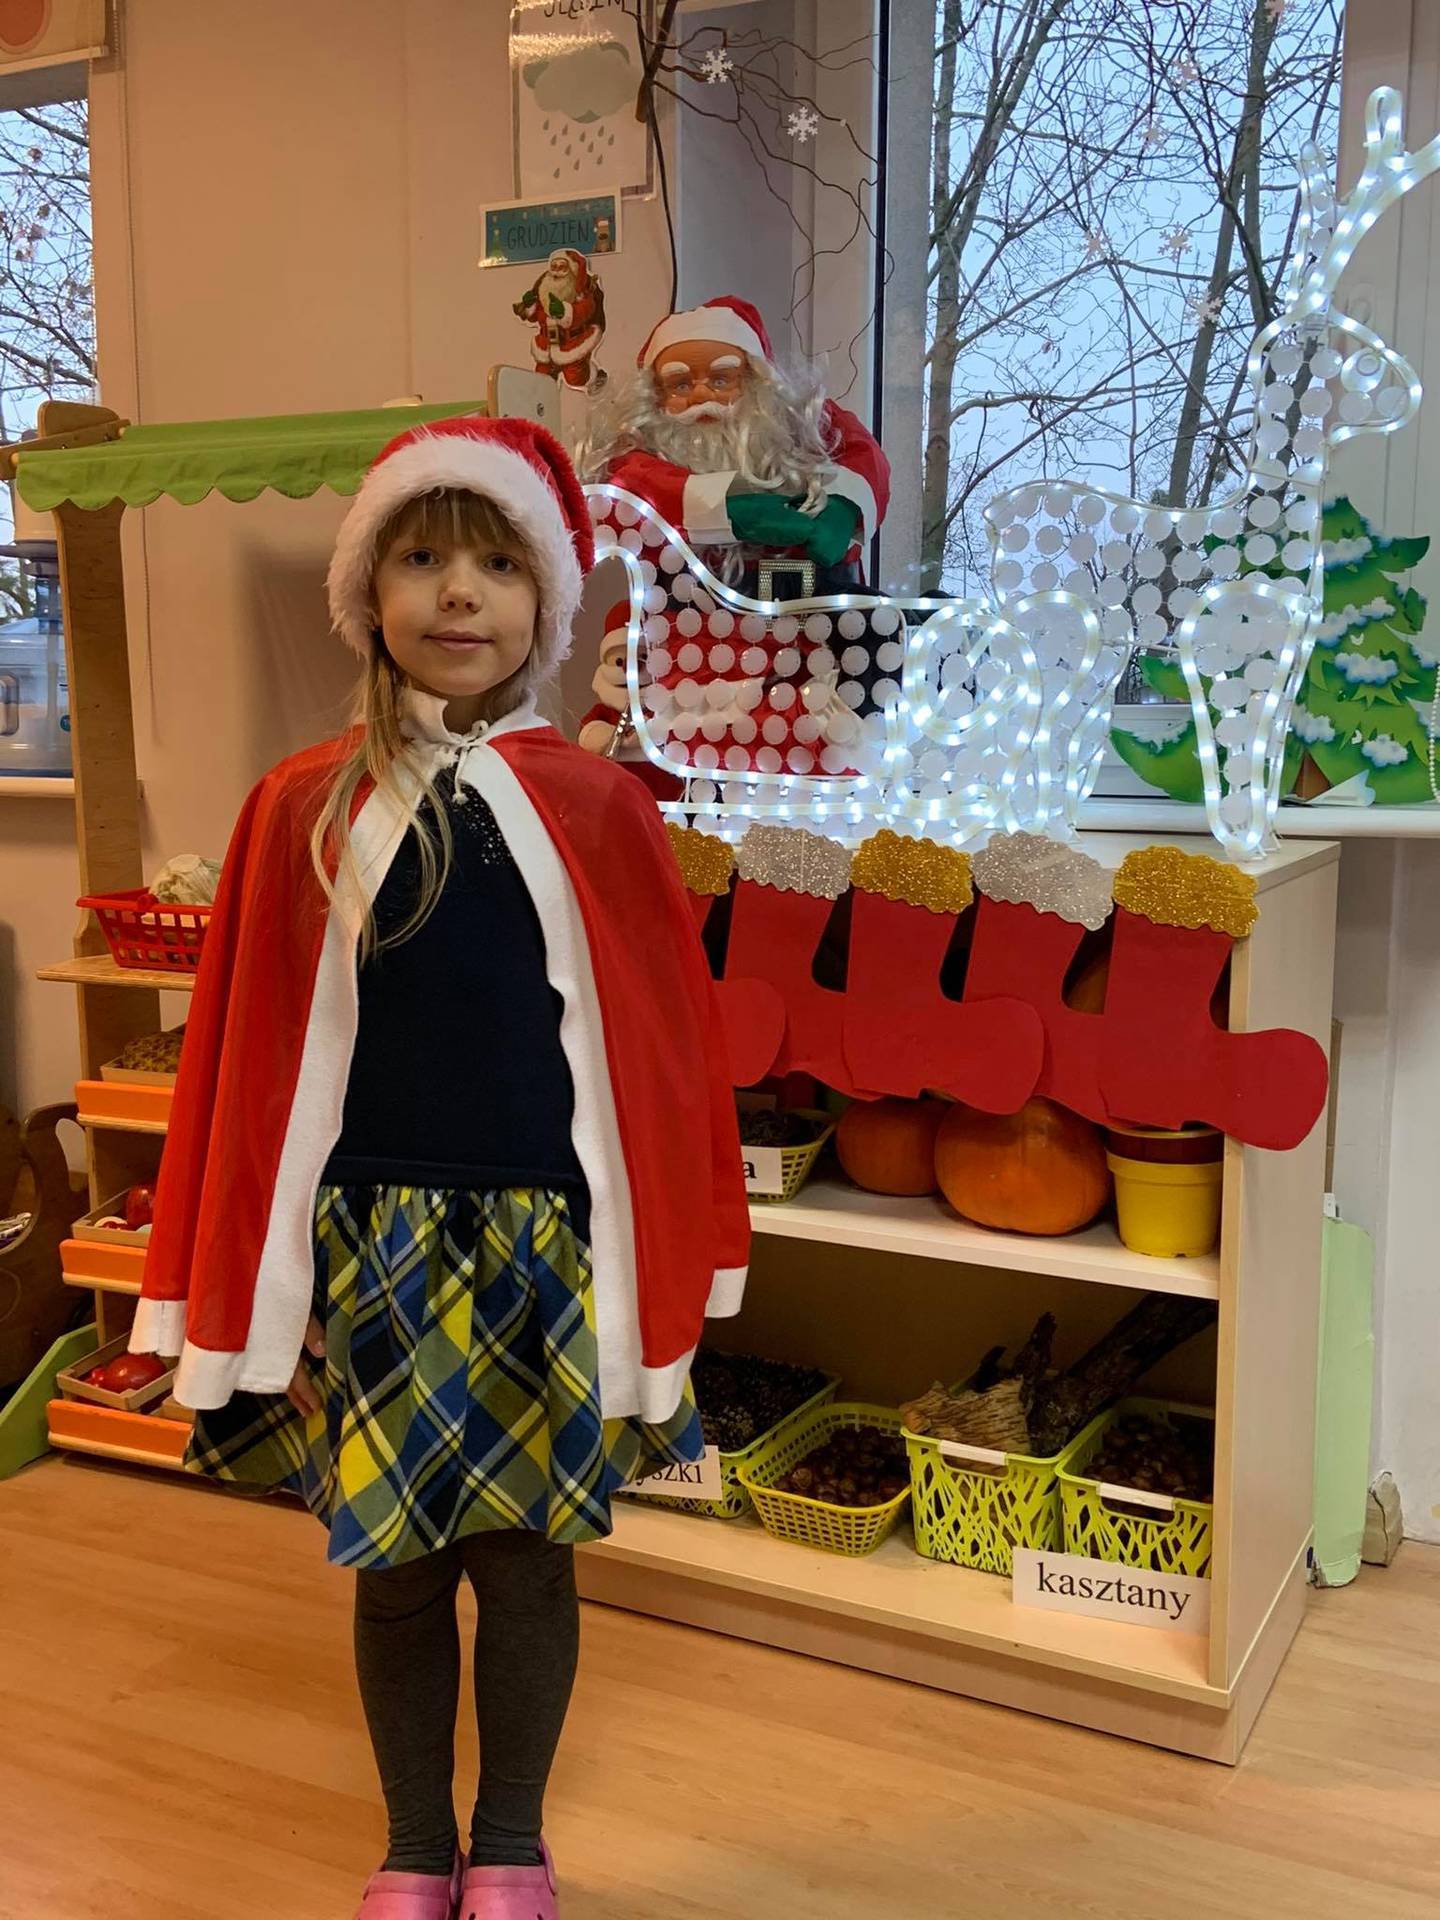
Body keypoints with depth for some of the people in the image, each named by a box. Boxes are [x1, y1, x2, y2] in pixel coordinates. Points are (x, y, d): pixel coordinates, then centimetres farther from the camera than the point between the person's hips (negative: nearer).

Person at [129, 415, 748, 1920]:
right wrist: (244, 1281, 0)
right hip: (368, 1240, 1)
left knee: (521, 1555, 11)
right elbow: (248, 1061, 1)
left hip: (543, 1240, 0)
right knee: (397, 1566, 13)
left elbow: (659, 1049, 0)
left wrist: (663, 1272, 0)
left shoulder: (596, 809, -3)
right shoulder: (304, 808, -2)